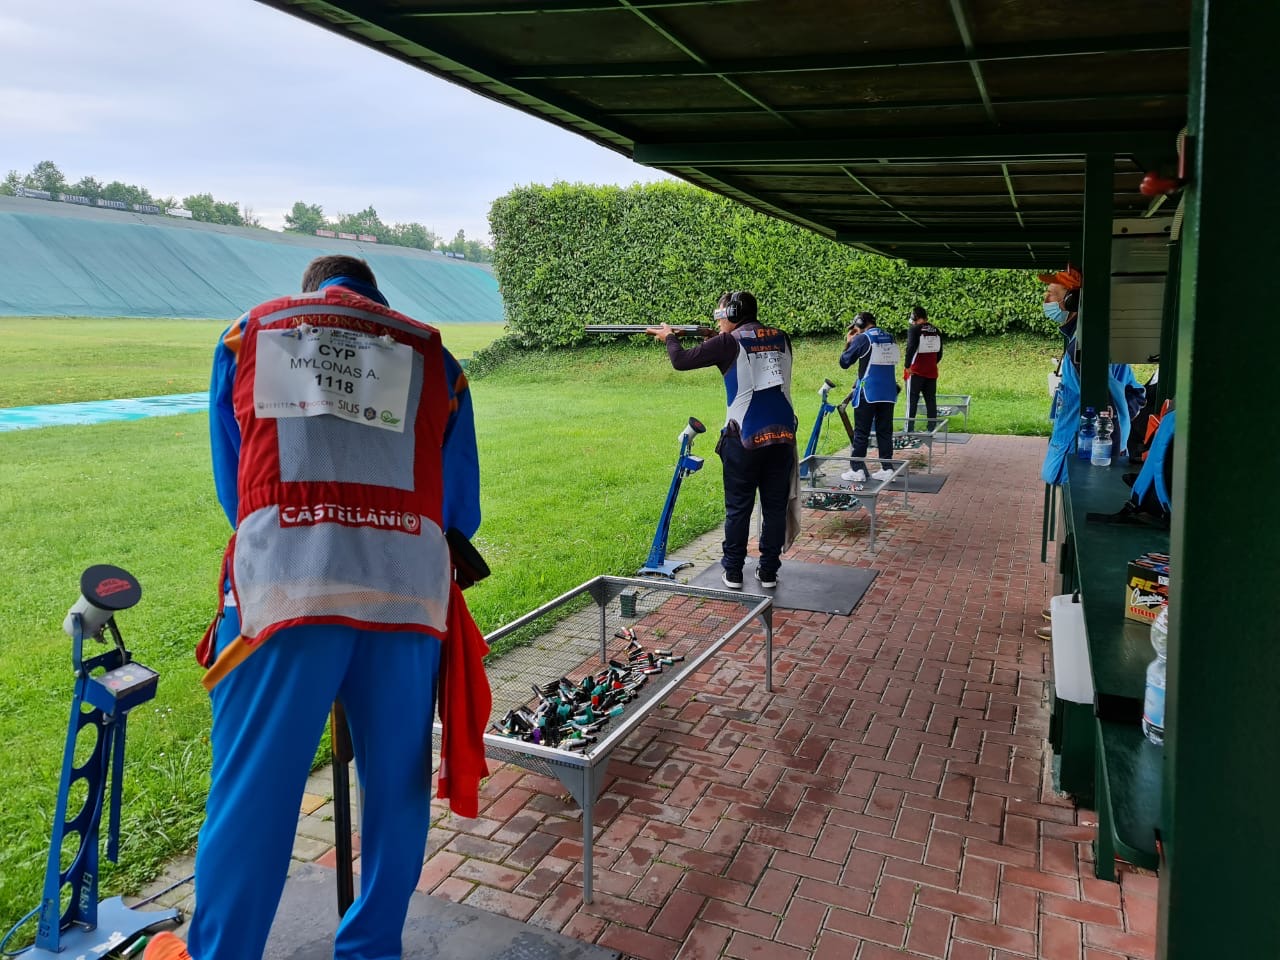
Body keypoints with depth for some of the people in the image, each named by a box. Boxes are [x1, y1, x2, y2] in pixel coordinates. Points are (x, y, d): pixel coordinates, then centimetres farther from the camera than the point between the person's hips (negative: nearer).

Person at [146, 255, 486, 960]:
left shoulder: (247, 334, 19)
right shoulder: (430, 353, 18)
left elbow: (231, 486, 22)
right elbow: (463, 509, 17)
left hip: (282, 585, 0)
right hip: (410, 591, 1)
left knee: (252, 789, 11)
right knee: (397, 785, 16)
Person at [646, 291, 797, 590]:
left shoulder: (729, 343, -4)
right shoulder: (780, 339, 10)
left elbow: (681, 361, 0)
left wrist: (669, 337, 19)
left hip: (745, 438, -4)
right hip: (782, 436, 4)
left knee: (738, 508, 8)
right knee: (775, 506, 10)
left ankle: (733, 571, 14)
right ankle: (768, 571, 16)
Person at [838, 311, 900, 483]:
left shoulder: (862, 338, -8)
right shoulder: (890, 338, 10)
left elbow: (844, 363, -5)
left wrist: (848, 343, 9)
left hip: (867, 393, -5)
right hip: (888, 392, 5)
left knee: (861, 432, 0)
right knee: (885, 431, 9)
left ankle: (857, 470, 0)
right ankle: (887, 468, 8)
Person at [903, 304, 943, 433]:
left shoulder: (914, 329, -10)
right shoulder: (936, 331, 9)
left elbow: (911, 348, -19)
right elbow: (939, 353, 13)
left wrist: (907, 366, -13)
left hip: (916, 371, -5)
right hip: (932, 371, 5)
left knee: (912, 401, -1)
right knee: (931, 400, 11)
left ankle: (909, 431, -2)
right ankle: (932, 429, 15)